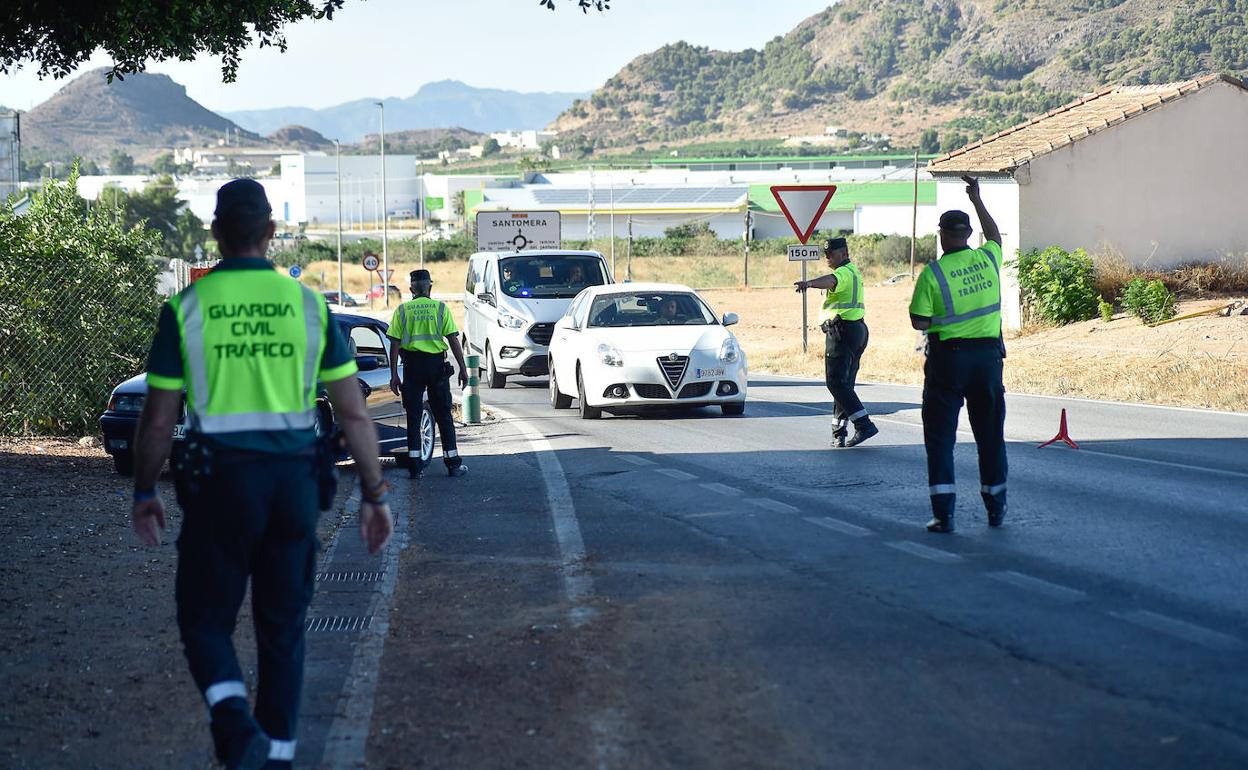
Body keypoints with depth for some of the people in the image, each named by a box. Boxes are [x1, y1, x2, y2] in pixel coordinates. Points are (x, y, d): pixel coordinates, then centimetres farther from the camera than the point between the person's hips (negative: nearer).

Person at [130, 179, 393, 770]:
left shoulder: (186, 308, -4)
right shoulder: (308, 304, 1)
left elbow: (159, 419, -2)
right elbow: (353, 414, 0)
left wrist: (144, 491, 12)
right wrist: (374, 493, 7)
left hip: (220, 478, -2)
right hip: (295, 480, 2)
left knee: (205, 619, 9)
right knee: (283, 627, 15)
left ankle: (234, 719, -17)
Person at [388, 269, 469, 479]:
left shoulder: (402, 310, 3)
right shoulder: (441, 308, 1)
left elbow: (395, 343, -2)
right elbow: (453, 340, -3)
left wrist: (394, 374, 1)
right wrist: (463, 368, 0)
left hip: (412, 364, 0)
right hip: (436, 363, 0)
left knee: (413, 416, 5)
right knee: (443, 415, 8)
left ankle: (415, 466, 2)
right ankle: (453, 463, 10)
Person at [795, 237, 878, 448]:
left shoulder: (844, 272, -12)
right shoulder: (853, 271, 21)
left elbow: (830, 280, -36)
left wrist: (809, 283, -54)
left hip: (841, 331, -11)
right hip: (857, 329, 11)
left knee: (836, 381, -12)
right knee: (845, 383, 11)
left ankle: (864, 424, -18)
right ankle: (839, 430, 13)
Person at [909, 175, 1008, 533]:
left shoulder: (933, 272, -12)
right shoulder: (987, 259, 2)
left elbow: (919, 323, -12)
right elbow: (995, 235, 26)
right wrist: (977, 200, 34)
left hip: (948, 358, -4)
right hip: (988, 354, 4)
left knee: (940, 436, 2)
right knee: (990, 433, 15)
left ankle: (944, 513, -3)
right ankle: (996, 507, 22)